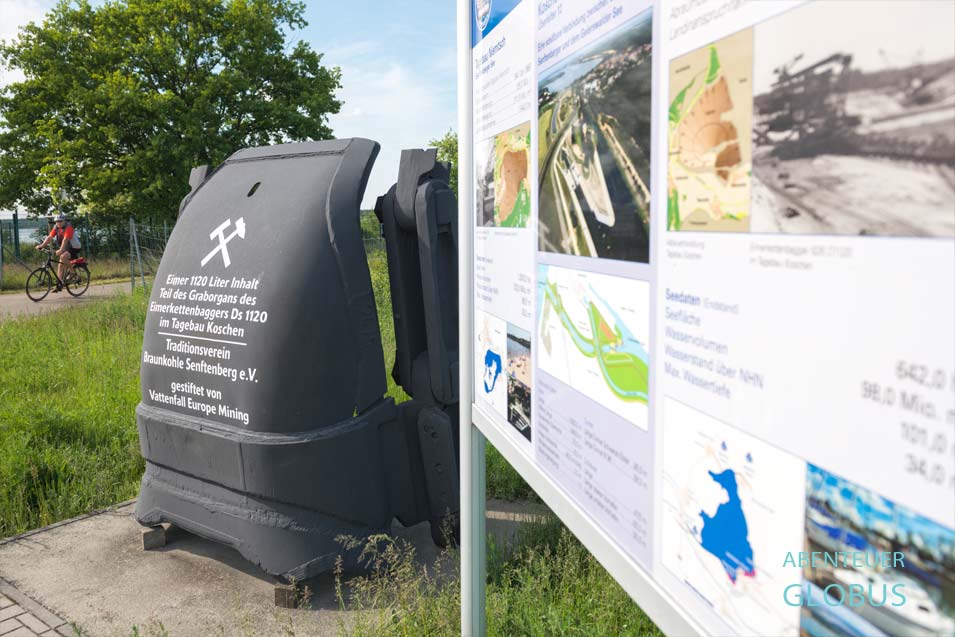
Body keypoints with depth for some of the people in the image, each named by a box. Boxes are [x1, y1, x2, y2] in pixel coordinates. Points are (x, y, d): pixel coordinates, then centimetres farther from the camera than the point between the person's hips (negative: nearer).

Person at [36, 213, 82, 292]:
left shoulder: (68, 227, -21)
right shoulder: (56, 227, 1)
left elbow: (65, 239, -33)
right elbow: (50, 237, -6)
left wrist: (61, 250, -45)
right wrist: (42, 246, -20)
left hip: (74, 248, -8)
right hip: (66, 248, 8)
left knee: (63, 257, -32)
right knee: (61, 264, 3)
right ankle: (59, 285, 8)